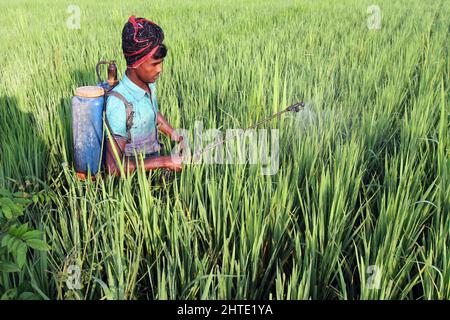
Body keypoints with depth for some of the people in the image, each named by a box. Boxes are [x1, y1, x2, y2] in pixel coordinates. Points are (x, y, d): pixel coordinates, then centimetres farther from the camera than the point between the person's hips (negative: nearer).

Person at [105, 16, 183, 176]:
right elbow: (114, 167, -27)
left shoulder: (149, 84, -2)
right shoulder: (118, 103, -25)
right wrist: (164, 161, -25)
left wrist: (175, 136, 9)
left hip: (153, 164, 7)